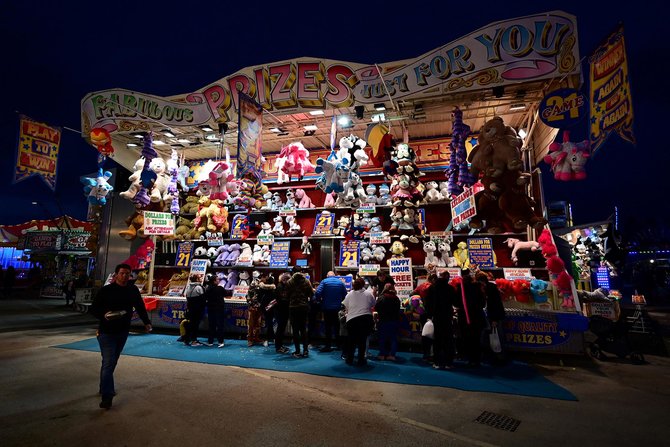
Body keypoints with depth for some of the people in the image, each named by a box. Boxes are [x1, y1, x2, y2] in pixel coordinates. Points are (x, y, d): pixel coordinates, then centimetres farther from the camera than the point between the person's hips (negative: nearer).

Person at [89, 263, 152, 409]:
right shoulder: (106, 290, -11)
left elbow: (140, 307, 11)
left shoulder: (132, 290, 1)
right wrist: (104, 315, -27)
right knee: (108, 363, -9)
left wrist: (146, 322, 8)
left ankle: (105, 387, 35)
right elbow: (93, 309, -7)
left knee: (112, 362, 18)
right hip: (107, 332, -5)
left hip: (123, 332, 5)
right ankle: (107, 396, -7)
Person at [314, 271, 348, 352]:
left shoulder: (324, 281, -5)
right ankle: (338, 344, 21)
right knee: (337, 326, 15)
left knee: (328, 327, 5)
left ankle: (328, 346, 6)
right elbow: (345, 295, 1)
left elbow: (317, 293, -15)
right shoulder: (340, 282, 3)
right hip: (337, 308, 3)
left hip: (327, 307, -3)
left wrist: (320, 300, 3)